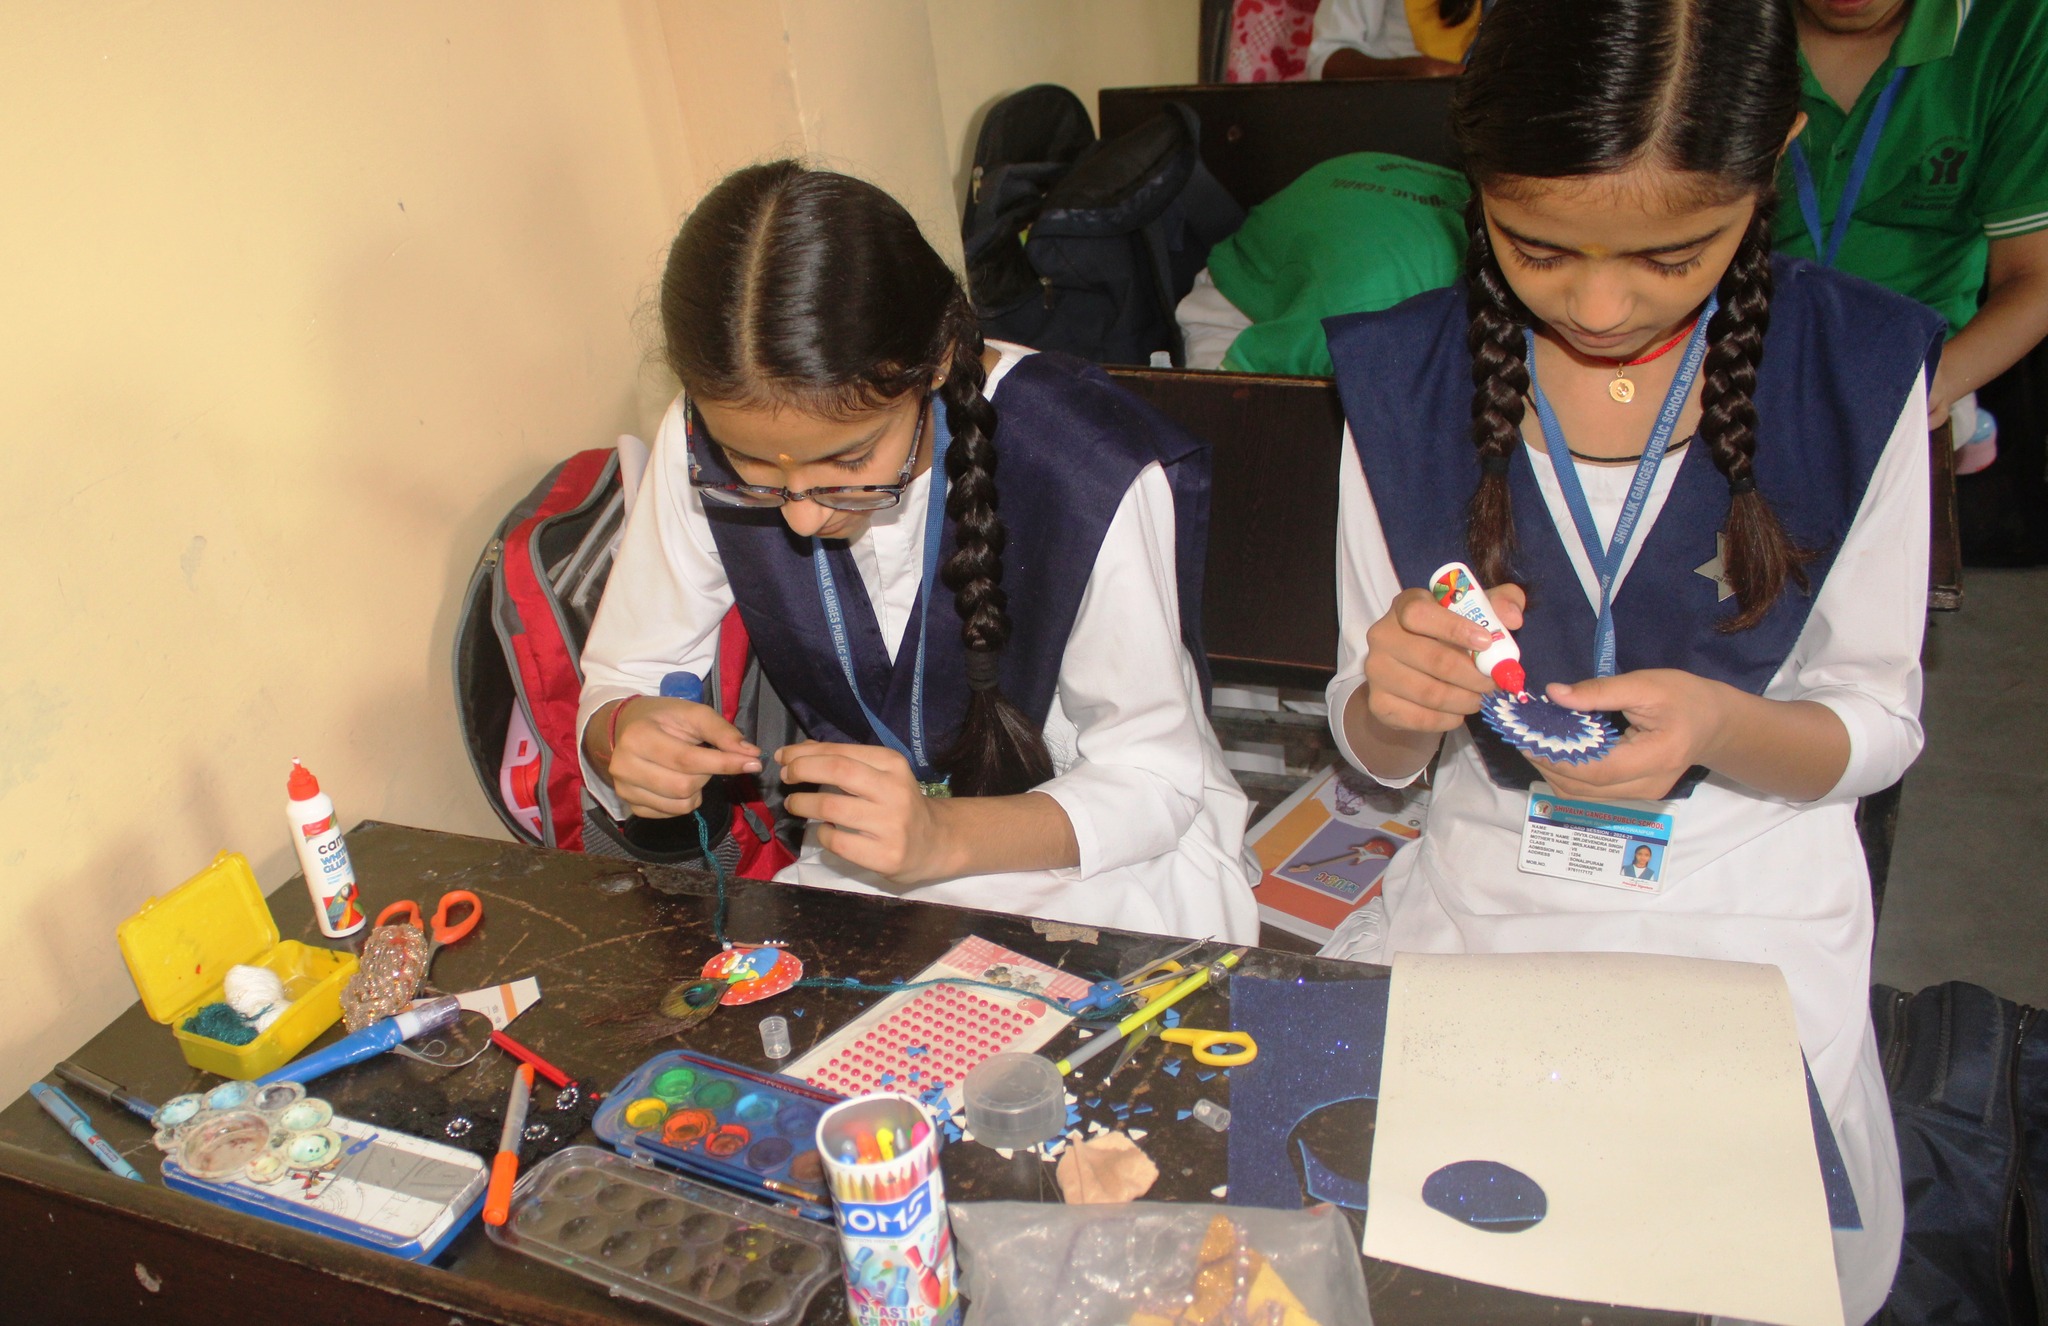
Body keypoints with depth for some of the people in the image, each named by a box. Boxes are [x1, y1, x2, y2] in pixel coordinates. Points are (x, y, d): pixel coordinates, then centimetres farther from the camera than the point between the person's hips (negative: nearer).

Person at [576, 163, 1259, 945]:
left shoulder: (1097, 474, -26)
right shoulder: (703, 452, -14)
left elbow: (1150, 781, -17)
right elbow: (620, 678, 0)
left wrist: (943, 837, -34)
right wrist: (626, 732, -25)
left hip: (1108, 848, -2)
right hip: (861, 864, 2)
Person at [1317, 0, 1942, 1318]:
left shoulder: (1857, 370, -10)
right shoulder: (1405, 381, -9)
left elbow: (1879, 725, -2)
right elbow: (1374, 749, -1)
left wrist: (1720, 726, -24)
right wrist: (1396, 702, -25)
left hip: (1755, 915, 0)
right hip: (1483, 900, 1)